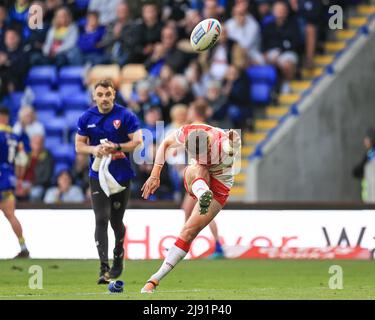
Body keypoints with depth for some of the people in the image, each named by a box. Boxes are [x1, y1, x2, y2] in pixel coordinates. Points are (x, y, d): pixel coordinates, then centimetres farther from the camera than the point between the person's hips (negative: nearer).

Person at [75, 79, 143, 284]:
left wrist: (116, 147, -22)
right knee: (101, 220, -12)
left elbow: (137, 142, -9)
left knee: (116, 221, 11)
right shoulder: (87, 118, 2)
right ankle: (104, 268, -18)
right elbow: (79, 145, 7)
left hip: (122, 176, -1)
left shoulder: (125, 116, -6)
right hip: (98, 177, 1)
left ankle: (118, 258, 37)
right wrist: (93, 149, -14)